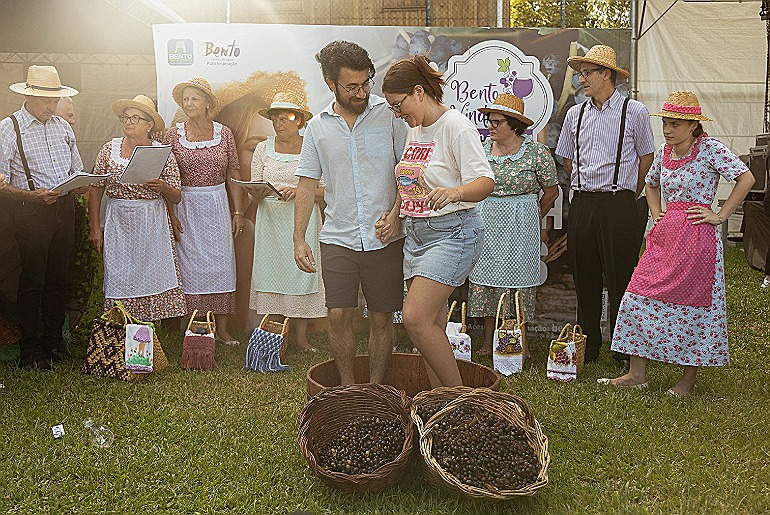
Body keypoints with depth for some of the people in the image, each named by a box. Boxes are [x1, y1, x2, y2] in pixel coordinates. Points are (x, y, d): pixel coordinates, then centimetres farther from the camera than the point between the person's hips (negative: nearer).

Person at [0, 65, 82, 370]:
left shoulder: (63, 127, 13)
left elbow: (77, 170, 20)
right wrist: (34, 196, -23)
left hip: (65, 208, 5)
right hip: (32, 212, -5)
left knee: (58, 279, 11)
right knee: (32, 281, 0)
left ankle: (54, 342, 23)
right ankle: (30, 352, 10)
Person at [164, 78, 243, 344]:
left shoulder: (223, 133, 4)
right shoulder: (173, 134, 1)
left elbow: (233, 176, 7)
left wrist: (238, 212, 3)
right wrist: (170, 214, -8)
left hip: (217, 205, 1)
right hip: (185, 206, -1)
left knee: (220, 262, 2)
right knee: (189, 262, 1)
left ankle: (223, 328, 10)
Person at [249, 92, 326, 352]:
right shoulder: (263, 149, 9)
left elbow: (325, 191, -1)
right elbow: (254, 192, 9)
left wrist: (298, 191, -16)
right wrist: (259, 193, -14)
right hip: (271, 220, 2)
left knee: (302, 271, -1)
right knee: (270, 271, 1)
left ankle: (301, 336, 9)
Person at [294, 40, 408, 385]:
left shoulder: (389, 114, -1)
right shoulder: (317, 127, 7)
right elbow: (307, 185, 10)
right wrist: (299, 239, 3)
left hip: (385, 238, -1)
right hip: (338, 238, 2)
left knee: (381, 318, 5)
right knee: (338, 315, -2)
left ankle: (376, 391, 21)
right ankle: (347, 388, 16)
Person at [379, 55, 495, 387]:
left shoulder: (455, 126, -11)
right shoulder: (415, 129, 15)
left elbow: (485, 181, -20)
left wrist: (452, 193, -38)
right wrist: (395, 214, 11)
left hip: (453, 233, -8)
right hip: (417, 234, 8)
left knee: (415, 317, -18)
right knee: (432, 326, 6)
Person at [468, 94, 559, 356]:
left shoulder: (537, 152, -6)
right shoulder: (482, 149, 6)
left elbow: (551, 190, 3)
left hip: (520, 227, -4)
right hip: (486, 224, 4)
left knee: (519, 281, 1)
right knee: (486, 279, 5)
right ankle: (488, 342, 15)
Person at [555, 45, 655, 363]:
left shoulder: (634, 112, 0)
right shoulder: (575, 115, 12)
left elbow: (646, 157, 9)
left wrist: (630, 193, 10)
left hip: (618, 204, -4)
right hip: (582, 203, 4)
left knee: (620, 278, -2)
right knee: (584, 278, 8)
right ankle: (588, 347, 18)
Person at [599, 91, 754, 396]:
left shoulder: (710, 149, -8)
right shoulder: (664, 152, 11)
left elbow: (746, 178, -12)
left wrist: (720, 215, -12)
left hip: (696, 235, -6)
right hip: (664, 234, 6)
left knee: (694, 303, 1)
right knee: (639, 298, 0)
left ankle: (689, 379, 14)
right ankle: (637, 374, 8)